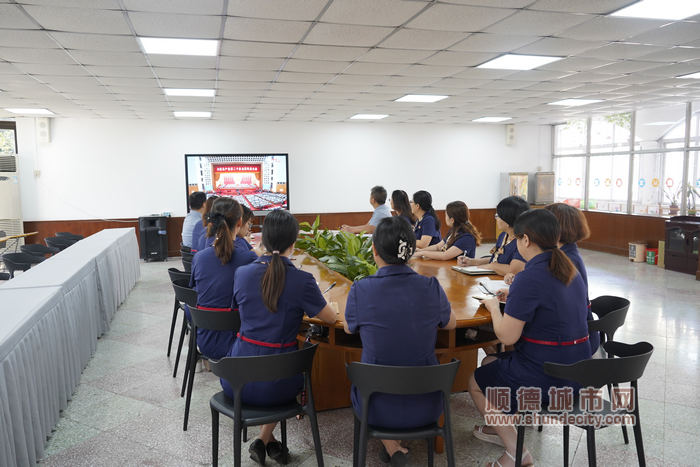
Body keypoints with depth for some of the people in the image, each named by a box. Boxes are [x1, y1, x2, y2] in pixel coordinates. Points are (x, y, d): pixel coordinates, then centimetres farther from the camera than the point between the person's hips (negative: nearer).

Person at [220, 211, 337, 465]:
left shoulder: (242, 273, -5)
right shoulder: (302, 280, -15)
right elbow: (331, 318, 0)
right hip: (275, 386, -2)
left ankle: (266, 439, 35)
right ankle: (264, 439, 25)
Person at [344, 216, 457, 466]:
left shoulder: (361, 290, -19)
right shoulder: (431, 287, -14)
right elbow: (451, 323, 7)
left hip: (378, 408, -1)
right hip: (426, 407, 1)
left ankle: (391, 446, 26)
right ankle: (394, 445, 34)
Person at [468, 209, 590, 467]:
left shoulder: (530, 278, -24)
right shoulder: (570, 270, 3)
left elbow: (507, 336, -21)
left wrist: (494, 307, -4)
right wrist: (515, 296, 13)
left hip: (548, 378, -9)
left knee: (476, 381, 14)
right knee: (489, 362, 26)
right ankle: (499, 427, 41)